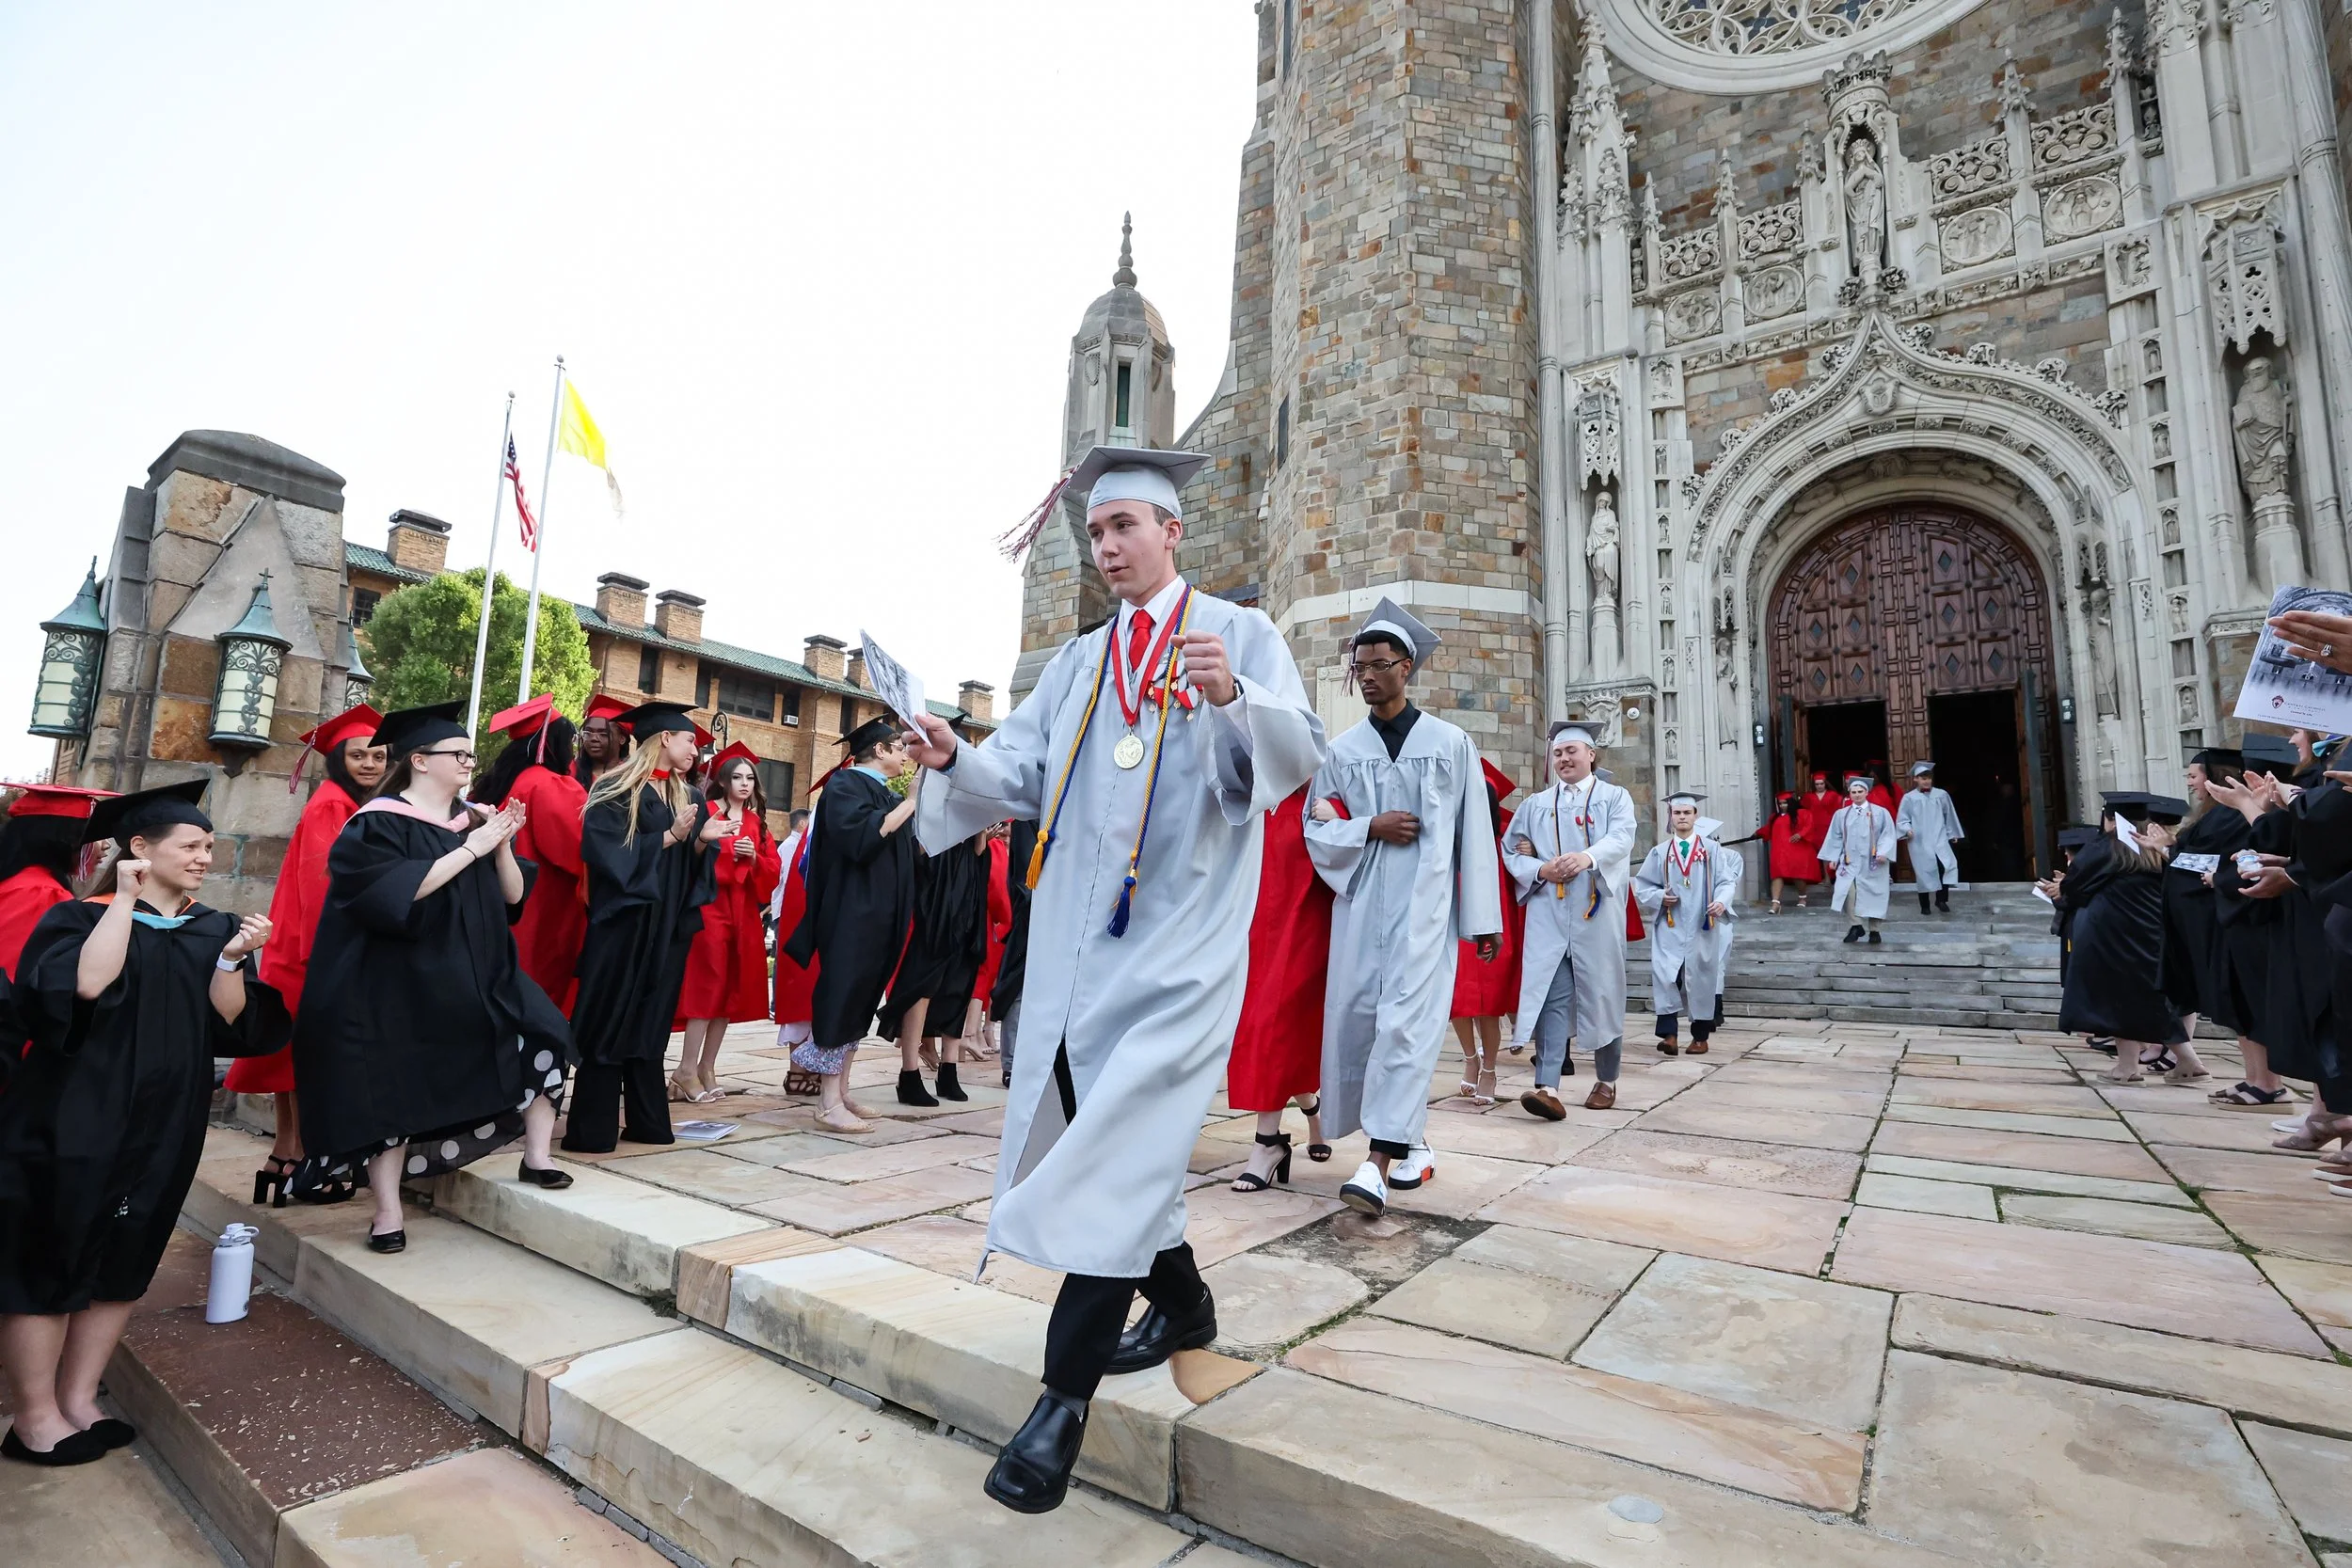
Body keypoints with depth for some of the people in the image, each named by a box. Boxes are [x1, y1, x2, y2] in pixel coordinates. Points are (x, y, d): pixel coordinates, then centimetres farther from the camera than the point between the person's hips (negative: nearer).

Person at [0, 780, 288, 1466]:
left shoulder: (215, 931, 6)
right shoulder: (82, 917, -6)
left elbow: (227, 1025, -4)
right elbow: (85, 985, -27)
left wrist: (232, 961, -20)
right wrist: (125, 899, -22)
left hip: (164, 1127, 5)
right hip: (75, 1121, -4)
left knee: (121, 1263, 12)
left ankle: (77, 1400, 25)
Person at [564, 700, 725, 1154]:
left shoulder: (688, 797, 13)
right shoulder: (614, 790, -6)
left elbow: (693, 861, 11)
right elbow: (608, 851, -16)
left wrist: (703, 839, -10)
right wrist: (670, 836, -20)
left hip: (669, 924, 6)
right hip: (623, 919, -6)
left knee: (651, 1022, 10)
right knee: (611, 1023, -2)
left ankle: (645, 1120, 17)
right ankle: (593, 1128, 6)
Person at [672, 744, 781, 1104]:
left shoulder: (757, 823, 16)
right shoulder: (705, 813, -1)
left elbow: (774, 870, 9)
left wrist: (754, 858, -8)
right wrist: (721, 847, -25)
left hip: (744, 912, 6)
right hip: (710, 907, -6)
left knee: (733, 988, 5)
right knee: (708, 984, -11)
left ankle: (706, 1067, 13)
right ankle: (687, 1070, -6)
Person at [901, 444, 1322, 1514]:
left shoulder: (1239, 634, 2)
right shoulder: (1077, 661, 17)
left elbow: (1299, 755, -12)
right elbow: (1021, 776, 9)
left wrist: (1233, 696, -31)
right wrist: (954, 759, -11)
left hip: (1179, 936, -6)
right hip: (1078, 932, 6)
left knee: (1121, 1141, -10)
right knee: (1103, 1131, 13)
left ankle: (1065, 1395, 2)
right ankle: (1183, 1303, 35)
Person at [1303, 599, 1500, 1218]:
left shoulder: (1451, 743, 5)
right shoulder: (1342, 749, 11)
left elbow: (1476, 835, 4)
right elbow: (1317, 830, 9)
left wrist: (1484, 919, 2)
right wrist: (1371, 828, -9)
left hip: (1425, 905, -3)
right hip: (1359, 904, 3)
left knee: (1405, 1022, -14)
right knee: (1355, 1018, 5)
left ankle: (1380, 1165, -14)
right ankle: (1410, 1145, 24)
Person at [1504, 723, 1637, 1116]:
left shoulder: (1615, 798, 10)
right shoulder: (1535, 804, 17)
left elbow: (1620, 839, -9)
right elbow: (1511, 848, 12)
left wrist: (1588, 857, -31)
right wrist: (1539, 869, -9)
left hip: (1597, 914, -1)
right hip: (1548, 916, 1)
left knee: (1602, 996, 7)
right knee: (1551, 997, -9)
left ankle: (1606, 1081, 25)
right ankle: (1548, 1087, -15)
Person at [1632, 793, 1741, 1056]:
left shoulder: (1711, 849, 5)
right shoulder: (1659, 852, 7)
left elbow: (1727, 880, -2)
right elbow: (1641, 885, 8)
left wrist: (1722, 901, -21)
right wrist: (1659, 897, -12)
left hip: (1702, 926, 0)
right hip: (1669, 927, 0)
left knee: (1702, 978, 6)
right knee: (1665, 977, -13)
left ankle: (1700, 1036, 18)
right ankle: (1669, 1034, -12)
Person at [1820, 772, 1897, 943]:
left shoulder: (1880, 812, 0)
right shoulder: (1841, 814, 6)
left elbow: (1888, 835, -3)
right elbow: (1835, 837, 9)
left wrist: (1883, 852, -16)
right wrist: (1833, 857, 4)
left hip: (1872, 862, -1)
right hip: (1850, 862, 1)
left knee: (1873, 895, 4)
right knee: (1848, 892, -15)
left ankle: (1874, 930, 16)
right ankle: (1856, 925, -2)